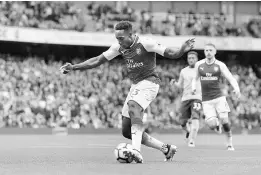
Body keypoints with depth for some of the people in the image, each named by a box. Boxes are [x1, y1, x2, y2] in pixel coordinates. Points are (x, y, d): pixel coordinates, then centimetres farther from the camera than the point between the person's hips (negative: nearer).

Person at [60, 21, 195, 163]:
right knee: (127, 131, 3)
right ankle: (166, 149, 13)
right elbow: (98, 60, 11)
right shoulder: (119, 47, 5)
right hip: (135, 85, 8)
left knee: (133, 106, -37)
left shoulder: (145, 43, -14)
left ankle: (136, 151, -49)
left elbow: (170, 53, -16)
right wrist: (74, 67, 5)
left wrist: (183, 50, -38)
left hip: (149, 82, -8)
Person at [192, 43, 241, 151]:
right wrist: (193, 87, 1)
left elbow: (231, 78, -7)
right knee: (212, 124, -14)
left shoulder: (220, 65, 1)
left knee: (224, 120, -13)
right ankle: (216, 124, 24)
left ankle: (229, 143, 7)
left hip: (219, 97, -1)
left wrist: (236, 89, -27)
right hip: (206, 100, 1)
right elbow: (195, 78, 22)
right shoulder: (199, 64, 7)